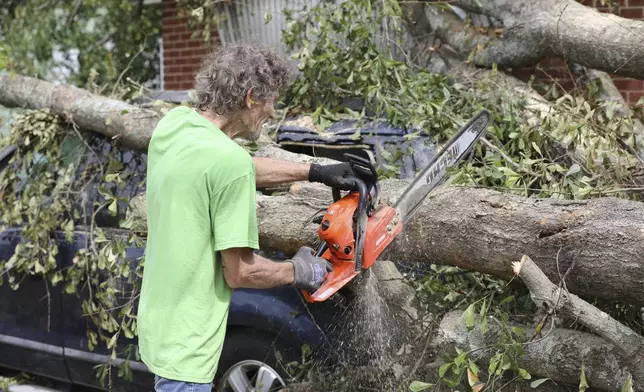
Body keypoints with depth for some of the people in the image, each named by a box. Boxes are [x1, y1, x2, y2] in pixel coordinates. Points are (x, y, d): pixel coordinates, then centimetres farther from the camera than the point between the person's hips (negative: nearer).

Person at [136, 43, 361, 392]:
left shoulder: (173, 124, 0)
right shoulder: (228, 159, -24)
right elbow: (240, 272, -19)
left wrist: (314, 172, 20)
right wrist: (298, 272, -2)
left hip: (157, 324, 9)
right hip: (184, 345, -9)